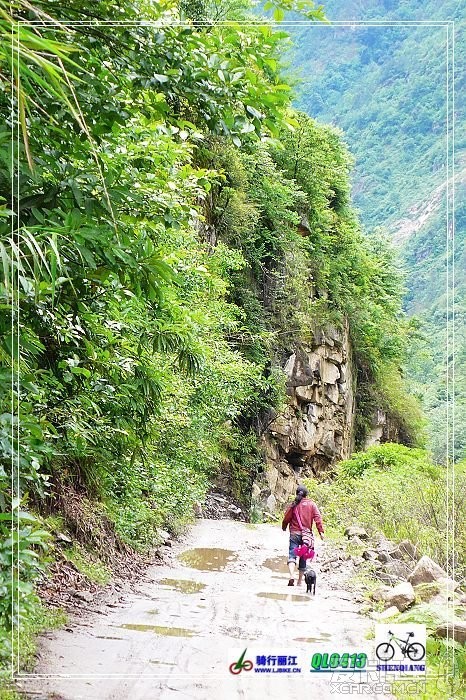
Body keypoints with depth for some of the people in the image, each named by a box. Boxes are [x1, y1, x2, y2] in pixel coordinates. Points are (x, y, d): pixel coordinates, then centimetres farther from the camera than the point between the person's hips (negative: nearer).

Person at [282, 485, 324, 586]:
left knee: (292, 554, -6)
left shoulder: (293, 505, 1)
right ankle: (300, 581, 14)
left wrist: (284, 528, 22)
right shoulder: (312, 504, 4)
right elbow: (318, 518, -4)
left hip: (294, 533, -1)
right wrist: (321, 531, -5)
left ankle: (291, 576, -30)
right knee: (303, 557, 11)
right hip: (307, 534, 1)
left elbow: (286, 518, 3)